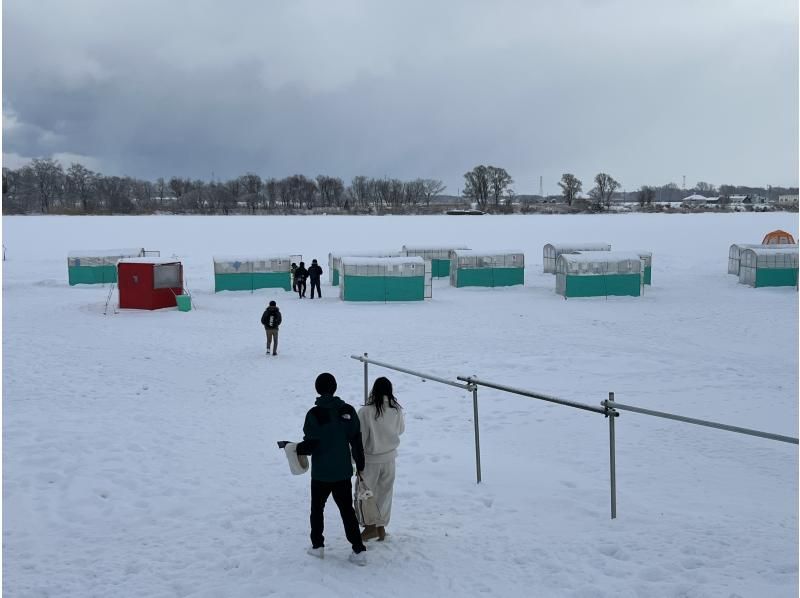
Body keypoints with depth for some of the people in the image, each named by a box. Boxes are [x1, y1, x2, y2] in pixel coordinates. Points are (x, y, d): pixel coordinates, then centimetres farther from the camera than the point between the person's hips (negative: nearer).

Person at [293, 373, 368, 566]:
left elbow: (310, 444, -15)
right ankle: (359, 550, 4)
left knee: (317, 508, 17)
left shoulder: (314, 414, -16)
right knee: (347, 509, 10)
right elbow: (356, 441, 1)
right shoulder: (348, 411, -4)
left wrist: (294, 448, 4)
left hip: (321, 473, -3)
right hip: (343, 471, 3)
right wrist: (360, 465, 12)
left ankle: (317, 546, 24)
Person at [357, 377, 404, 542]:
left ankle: (371, 526, 9)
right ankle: (381, 527, 23)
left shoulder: (366, 412, -21)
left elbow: (360, 437, -15)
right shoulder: (396, 410, -9)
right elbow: (401, 430, 8)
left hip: (370, 459, -4)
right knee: (385, 492, 16)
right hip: (389, 457, 4)